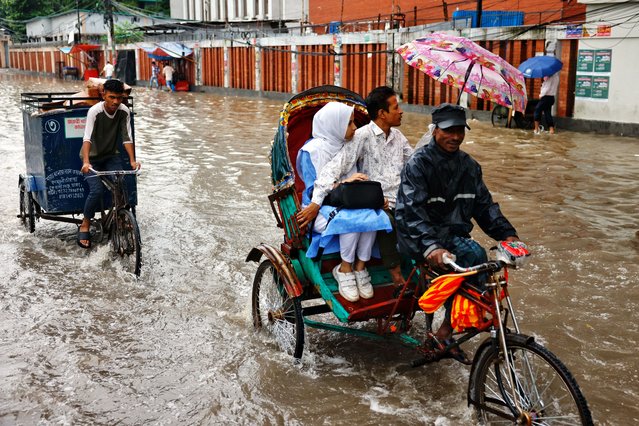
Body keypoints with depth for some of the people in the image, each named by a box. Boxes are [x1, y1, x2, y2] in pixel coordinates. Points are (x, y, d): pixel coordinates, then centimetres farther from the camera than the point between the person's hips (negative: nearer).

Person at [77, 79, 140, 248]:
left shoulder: (124, 112, -12)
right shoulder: (95, 111, -23)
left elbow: (127, 138, -11)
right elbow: (87, 138, -33)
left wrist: (132, 160, -25)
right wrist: (86, 162, -47)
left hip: (111, 156, 3)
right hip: (92, 157, -3)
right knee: (97, 190, -21)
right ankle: (85, 225, 1)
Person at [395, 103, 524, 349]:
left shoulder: (469, 166, 11)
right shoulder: (418, 164, -10)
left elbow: (484, 204, 10)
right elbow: (413, 211, -22)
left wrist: (507, 233, -6)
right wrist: (431, 246, -37)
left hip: (453, 233, 7)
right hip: (419, 238, -7)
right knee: (474, 255, -26)